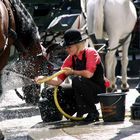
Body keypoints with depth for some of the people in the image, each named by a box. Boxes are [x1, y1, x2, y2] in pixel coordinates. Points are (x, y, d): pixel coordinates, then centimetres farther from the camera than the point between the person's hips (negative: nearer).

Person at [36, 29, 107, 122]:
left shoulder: (90, 53, -12)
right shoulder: (71, 59, 5)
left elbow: (89, 74, -27)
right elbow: (58, 81, 2)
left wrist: (72, 72, -12)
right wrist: (44, 79, -15)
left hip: (98, 91, -6)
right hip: (84, 92, 7)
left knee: (77, 80, -31)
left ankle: (93, 113, -17)